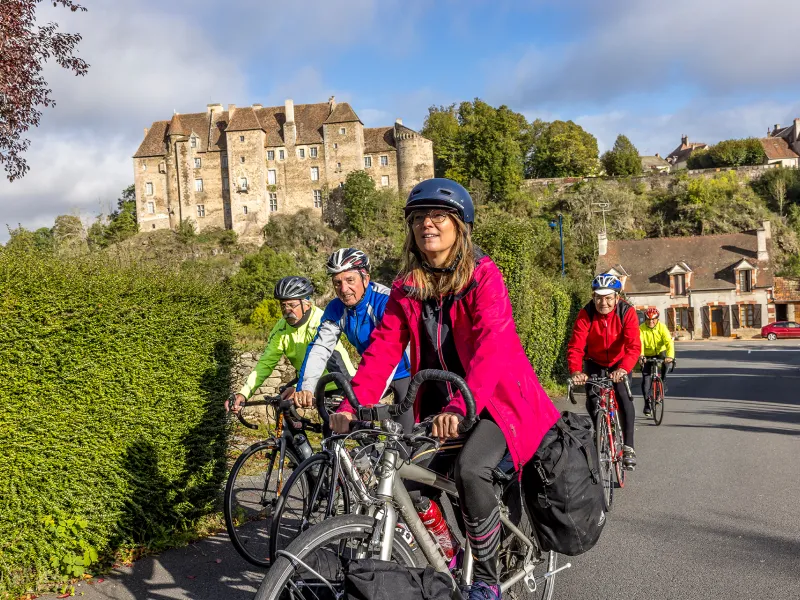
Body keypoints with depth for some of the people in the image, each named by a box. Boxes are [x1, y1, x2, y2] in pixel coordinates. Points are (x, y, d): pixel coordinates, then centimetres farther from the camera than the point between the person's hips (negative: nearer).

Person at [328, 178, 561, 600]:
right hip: (439, 403, 6)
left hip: (496, 399, -5)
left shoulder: (482, 275, -13)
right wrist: (352, 405, -19)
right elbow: (383, 347, -5)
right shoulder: (407, 286, 2)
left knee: (470, 469, -29)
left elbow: (491, 344, -28)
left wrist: (460, 406, -42)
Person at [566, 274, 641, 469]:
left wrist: (623, 369, -53)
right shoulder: (586, 314, -23)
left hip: (619, 363, -1)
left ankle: (628, 447, -12)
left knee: (624, 398, -21)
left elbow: (634, 345, -35)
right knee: (593, 402, -11)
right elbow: (575, 345, -29)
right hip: (595, 363, 1)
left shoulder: (627, 312, -24)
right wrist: (576, 371, -48)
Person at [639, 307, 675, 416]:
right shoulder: (641, 329, -19)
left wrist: (670, 356, -47)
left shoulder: (662, 327, -17)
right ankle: (647, 401, 1)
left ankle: (662, 383, -3)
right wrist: (640, 355, -53)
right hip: (647, 355, -1)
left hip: (660, 352, 1)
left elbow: (669, 342, -29)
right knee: (646, 377, -11)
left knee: (664, 360, -30)